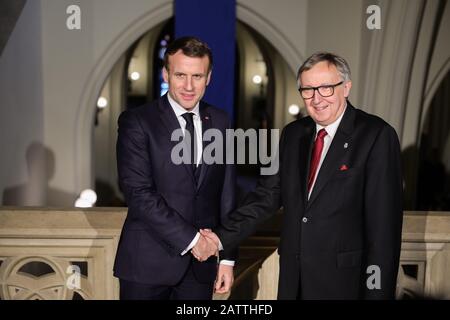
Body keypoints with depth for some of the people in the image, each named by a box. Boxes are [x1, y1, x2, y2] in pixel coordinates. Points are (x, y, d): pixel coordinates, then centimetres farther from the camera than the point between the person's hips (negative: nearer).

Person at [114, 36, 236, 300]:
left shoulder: (220, 121, 6)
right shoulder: (137, 122, -6)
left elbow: (226, 194, 8)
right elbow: (138, 193, -14)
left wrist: (227, 257, 6)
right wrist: (189, 238, -15)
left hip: (202, 262, 4)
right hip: (149, 262, -3)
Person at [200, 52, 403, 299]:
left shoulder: (377, 135, -11)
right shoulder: (293, 134, 8)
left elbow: (385, 220, -13)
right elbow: (269, 193, 7)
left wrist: (378, 291, -14)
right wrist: (223, 237, -3)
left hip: (345, 280, -5)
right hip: (293, 278, 5)